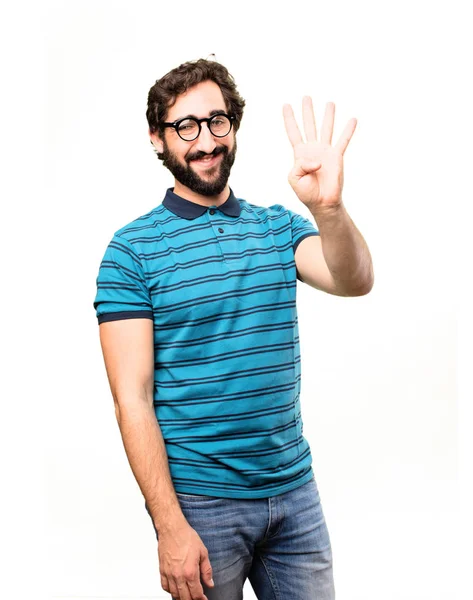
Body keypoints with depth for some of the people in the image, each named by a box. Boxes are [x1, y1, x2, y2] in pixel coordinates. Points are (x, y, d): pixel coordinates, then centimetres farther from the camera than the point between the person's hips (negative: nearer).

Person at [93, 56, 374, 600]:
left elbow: (354, 282, -14)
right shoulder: (132, 249, -7)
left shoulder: (278, 226, 5)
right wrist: (170, 526, -16)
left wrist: (328, 208, -34)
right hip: (199, 497, -3)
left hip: (294, 489, 4)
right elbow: (133, 398, -11)